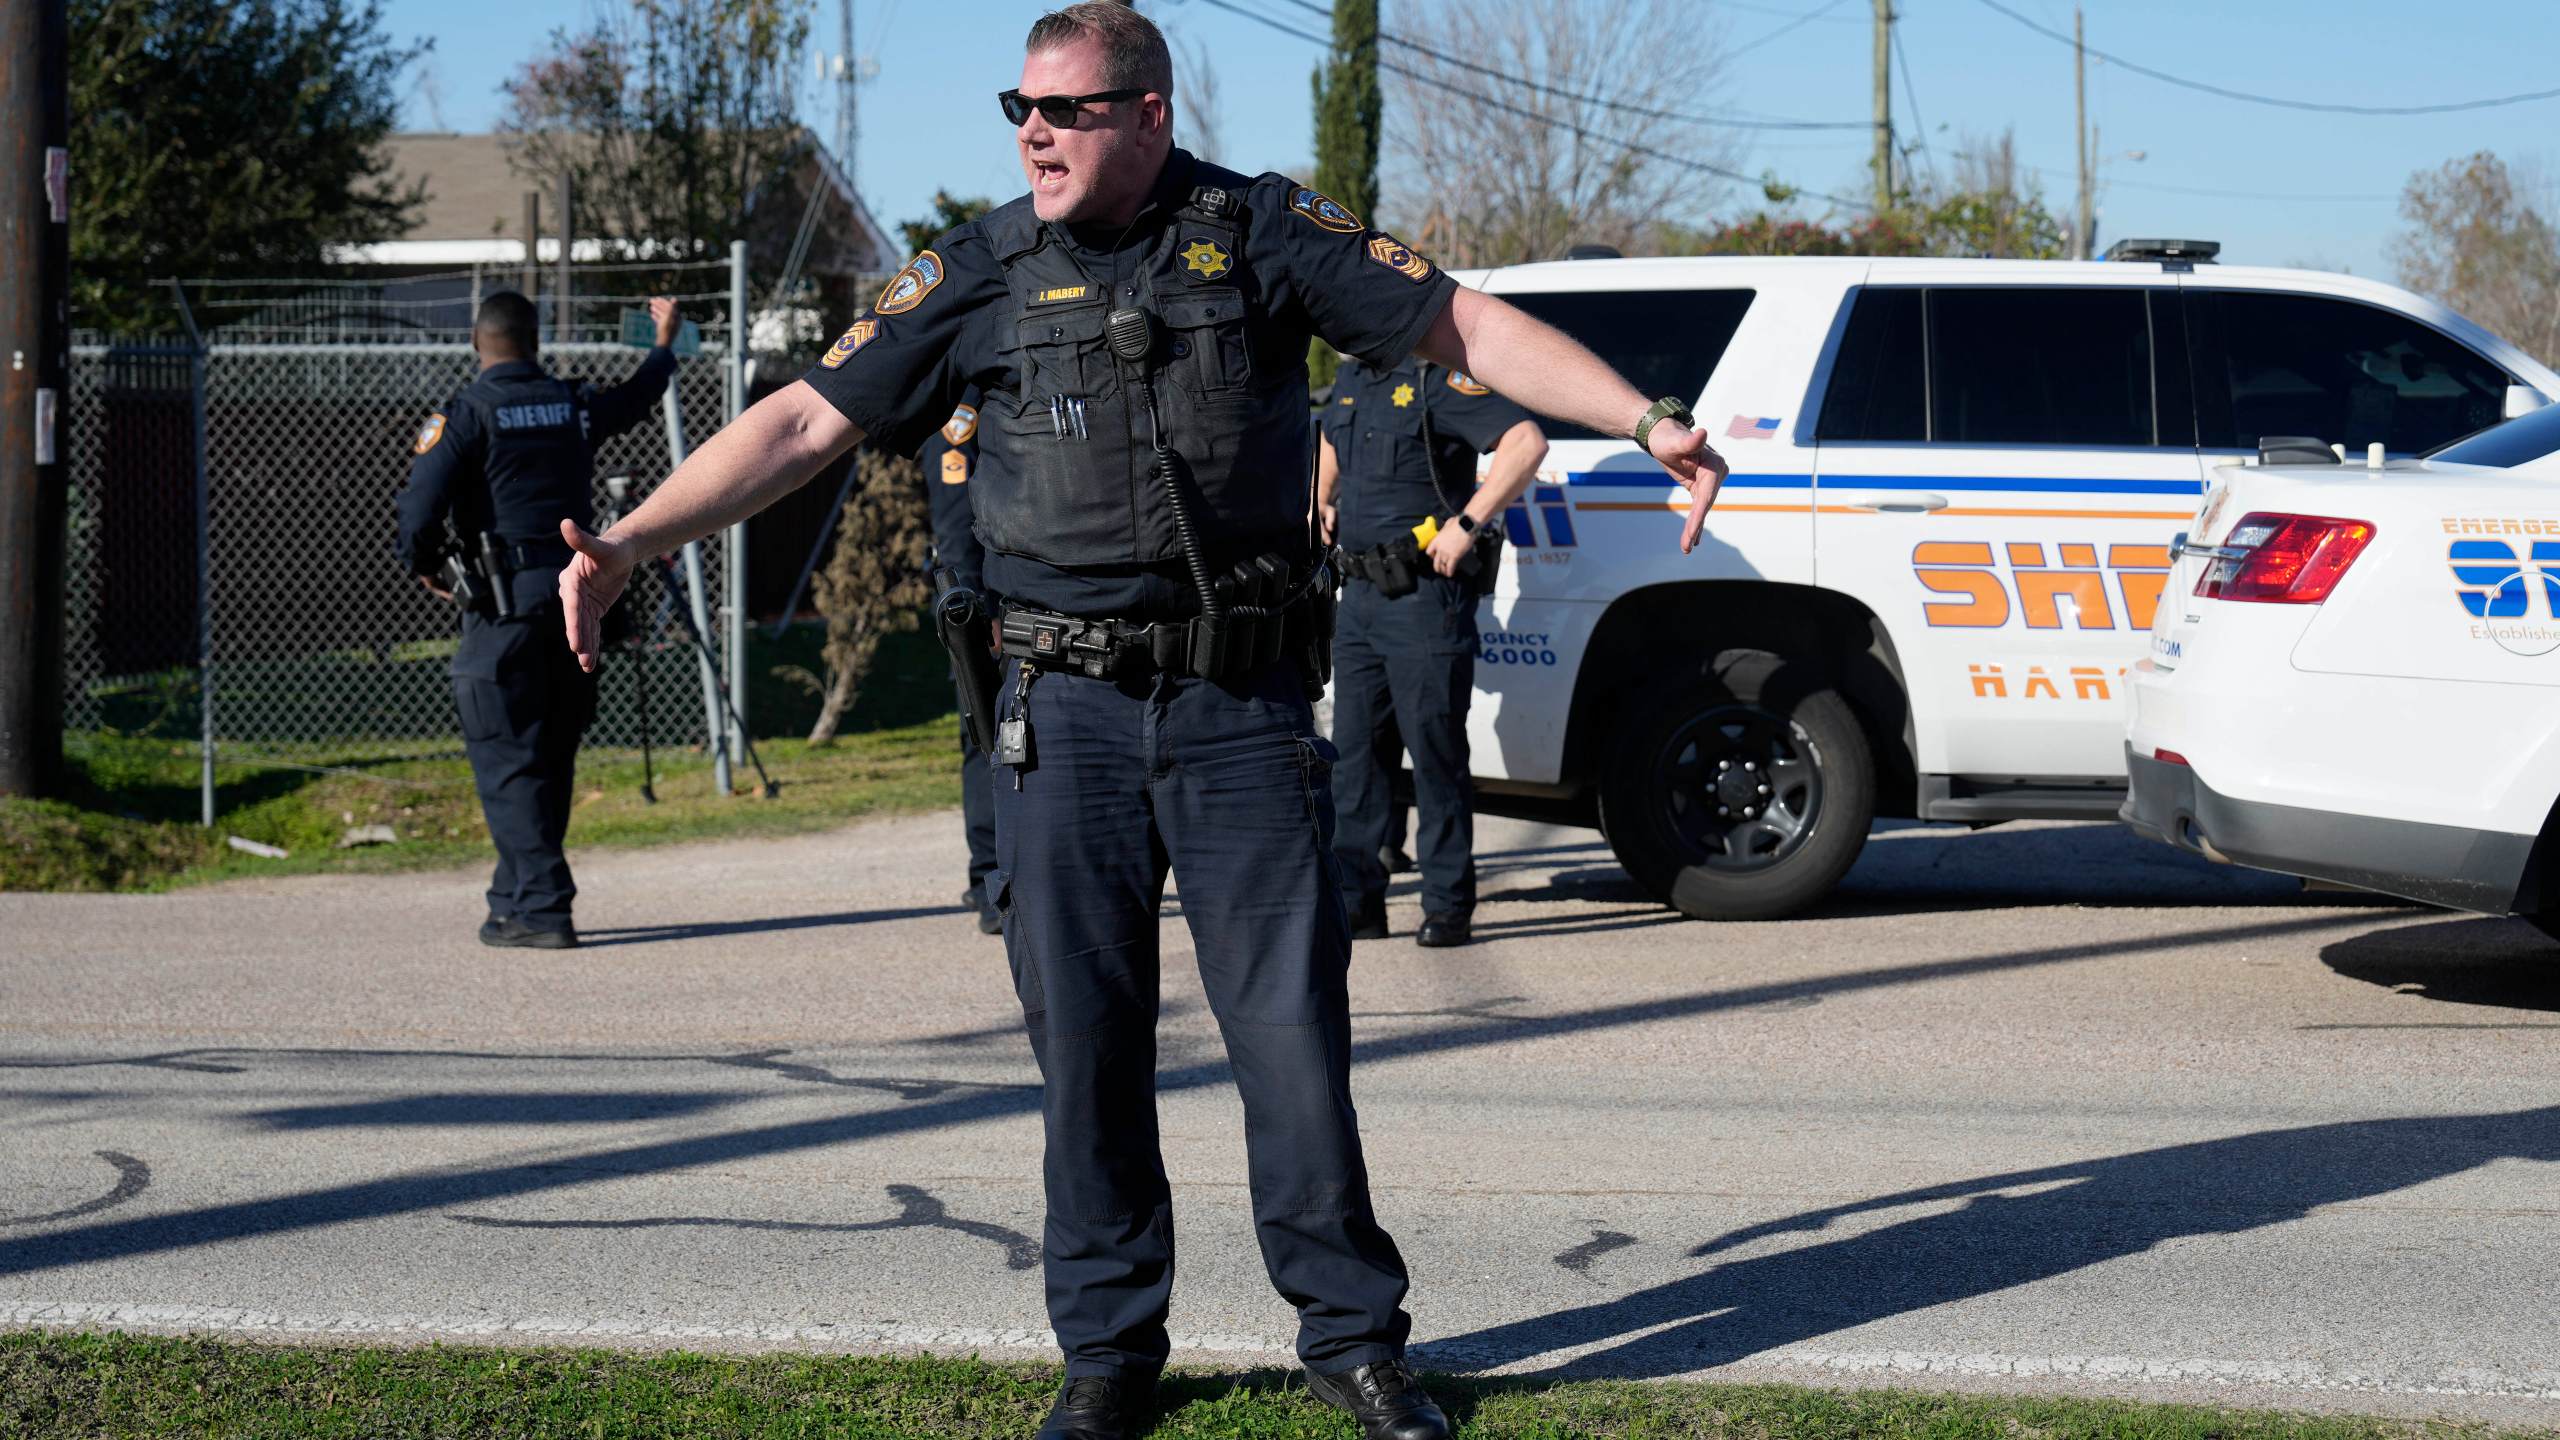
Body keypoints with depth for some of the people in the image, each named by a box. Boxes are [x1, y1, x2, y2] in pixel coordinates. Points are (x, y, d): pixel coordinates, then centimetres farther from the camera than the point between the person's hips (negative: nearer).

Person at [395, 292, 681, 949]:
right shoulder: (575, 405, 9)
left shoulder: (467, 413, -7)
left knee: (508, 762, -3)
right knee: (552, 760, 14)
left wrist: (422, 566, 5)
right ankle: (516, 899, 24)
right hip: (577, 596, 6)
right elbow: (634, 399, 31)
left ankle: (541, 908, -10)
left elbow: (420, 503, -15)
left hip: (506, 605, -6)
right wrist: (664, 346, 51)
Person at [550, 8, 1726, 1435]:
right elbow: (803, 421, 6)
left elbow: (1469, 326, 1)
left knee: (1294, 1025, -1)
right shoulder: (981, 272, 4)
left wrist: (1647, 419, -10)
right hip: (1070, 714, 2)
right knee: (1085, 1045, 6)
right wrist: (628, 541, 0)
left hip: (1244, 711, -2)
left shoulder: (1260, 232, 1)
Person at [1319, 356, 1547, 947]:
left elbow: (1527, 442, -25)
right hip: (1361, 593, 8)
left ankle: (1448, 907, 5)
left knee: (1434, 751, -3)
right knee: (1355, 749, 9)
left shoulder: (1437, 378, -13)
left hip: (1424, 594, -8)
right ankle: (1357, 902, 16)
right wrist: (1323, 506, 24)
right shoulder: (1353, 381, 13)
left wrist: (1467, 525, -26)